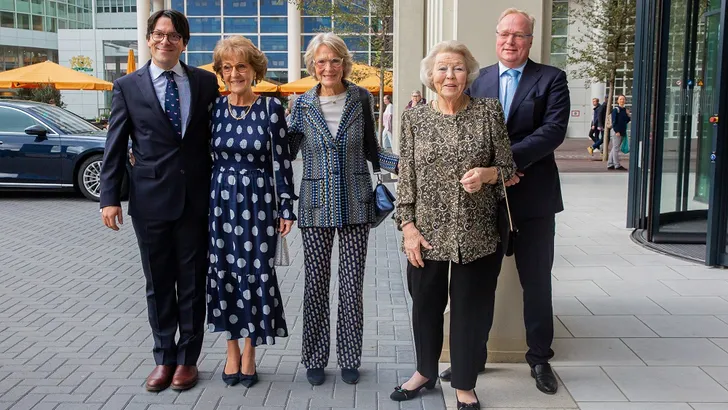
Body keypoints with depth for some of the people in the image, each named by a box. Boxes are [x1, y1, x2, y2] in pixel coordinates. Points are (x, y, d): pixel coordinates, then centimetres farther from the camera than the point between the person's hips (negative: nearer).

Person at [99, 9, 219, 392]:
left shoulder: (206, 82, 3)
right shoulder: (128, 86, 1)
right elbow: (115, 146, 1)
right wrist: (110, 197, -5)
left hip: (196, 198, 0)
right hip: (150, 198, 0)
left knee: (193, 282, 8)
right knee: (158, 284, 11)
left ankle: (187, 358, 22)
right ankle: (164, 358, 25)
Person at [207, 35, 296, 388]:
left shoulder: (271, 108, -3)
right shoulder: (214, 108, 3)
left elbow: (282, 161, -3)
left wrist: (286, 208, -5)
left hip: (258, 201, -2)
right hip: (220, 200, 2)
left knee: (255, 274, 3)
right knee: (225, 273, 7)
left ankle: (249, 354, 18)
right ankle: (232, 351, 23)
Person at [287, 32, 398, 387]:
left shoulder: (362, 99, 2)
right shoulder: (302, 104, 2)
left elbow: (369, 150, 8)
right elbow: (288, 152, 7)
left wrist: (401, 163, -6)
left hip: (355, 204, 0)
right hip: (316, 205, 0)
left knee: (352, 285, 4)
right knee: (316, 284, 4)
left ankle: (349, 358, 20)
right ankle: (314, 359, 20)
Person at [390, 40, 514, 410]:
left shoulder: (489, 111, -1)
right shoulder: (414, 117, 1)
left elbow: (508, 168, 2)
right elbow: (406, 176, 2)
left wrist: (487, 173, -20)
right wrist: (407, 225, -5)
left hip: (477, 234, -1)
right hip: (427, 231, 1)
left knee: (471, 308, 8)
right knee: (426, 304, 15)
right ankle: (425, 371, 38)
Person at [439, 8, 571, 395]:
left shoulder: (551, 79, 0)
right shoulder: (477, 80, 8)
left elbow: (554, 129, -13)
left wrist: (508, 158, -23)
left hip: (532, 196, -2)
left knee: (537, 282, 8)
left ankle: (539, 358, 24)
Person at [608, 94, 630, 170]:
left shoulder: (625, 110, 15)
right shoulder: (616, 110, -7)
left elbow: (626, 121, 19)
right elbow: (614, 121, -13)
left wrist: (629, 115, 2)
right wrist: (616, 131, -19)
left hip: (623, 132, 8)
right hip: (617, 132, -8)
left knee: (614, 149, 11)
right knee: (616, 148, -4)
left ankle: (610, 164, 15)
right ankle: (617, 165, -2)